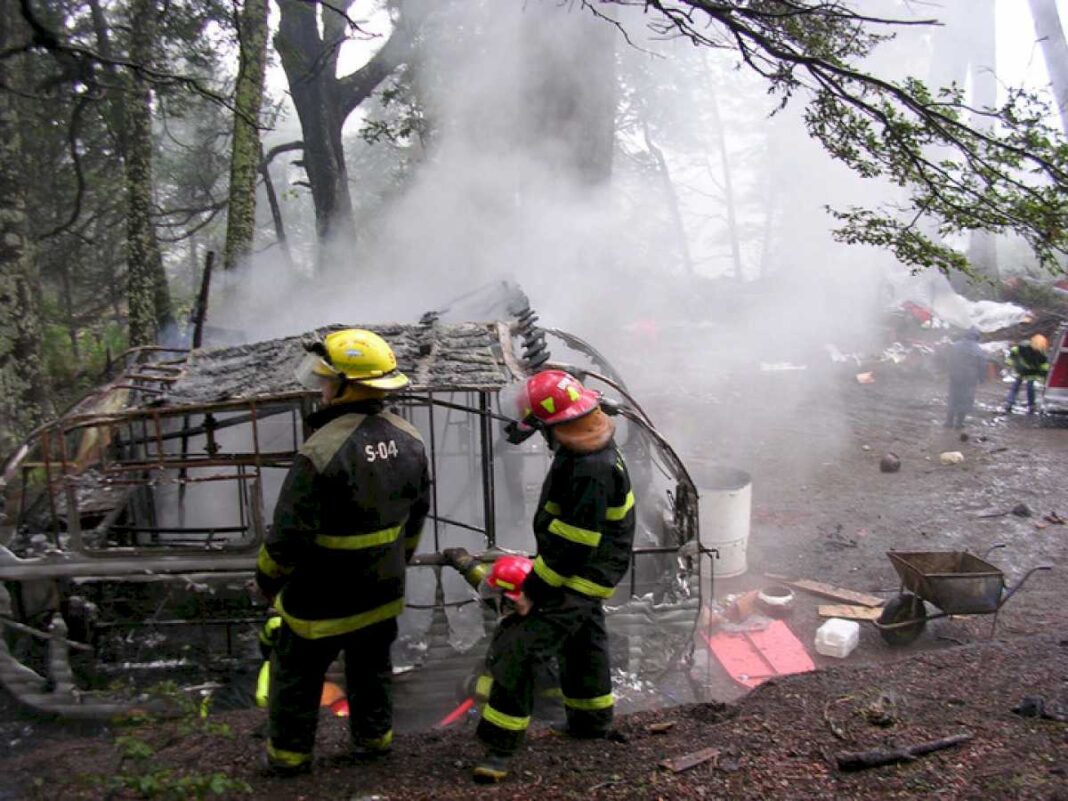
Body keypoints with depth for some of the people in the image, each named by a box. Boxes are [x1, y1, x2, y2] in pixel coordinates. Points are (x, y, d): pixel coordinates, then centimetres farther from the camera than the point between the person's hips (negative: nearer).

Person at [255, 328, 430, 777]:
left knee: (297, 674, 16)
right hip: (384, 590, 6)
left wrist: (267, 580, -5)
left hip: (322, 600, -6)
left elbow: (289, 535, -23)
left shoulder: (321, 453, -30)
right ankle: (374, 737, 41)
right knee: (372, 667, 24)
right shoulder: (409, 441, -6)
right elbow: (417, 513, 7)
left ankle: (289, 754, 31)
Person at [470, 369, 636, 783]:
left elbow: (573, 546, -28)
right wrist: (542, 568, 19)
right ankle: (591, 719, 46)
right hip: (582, 575, 11)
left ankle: (500, 748, -2)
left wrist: (534, 590, -21)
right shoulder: (589, 452, 2)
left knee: (517, 650, -10)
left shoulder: (591, 472, -30)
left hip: (578, 580, -11)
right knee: (582, 641, 26)